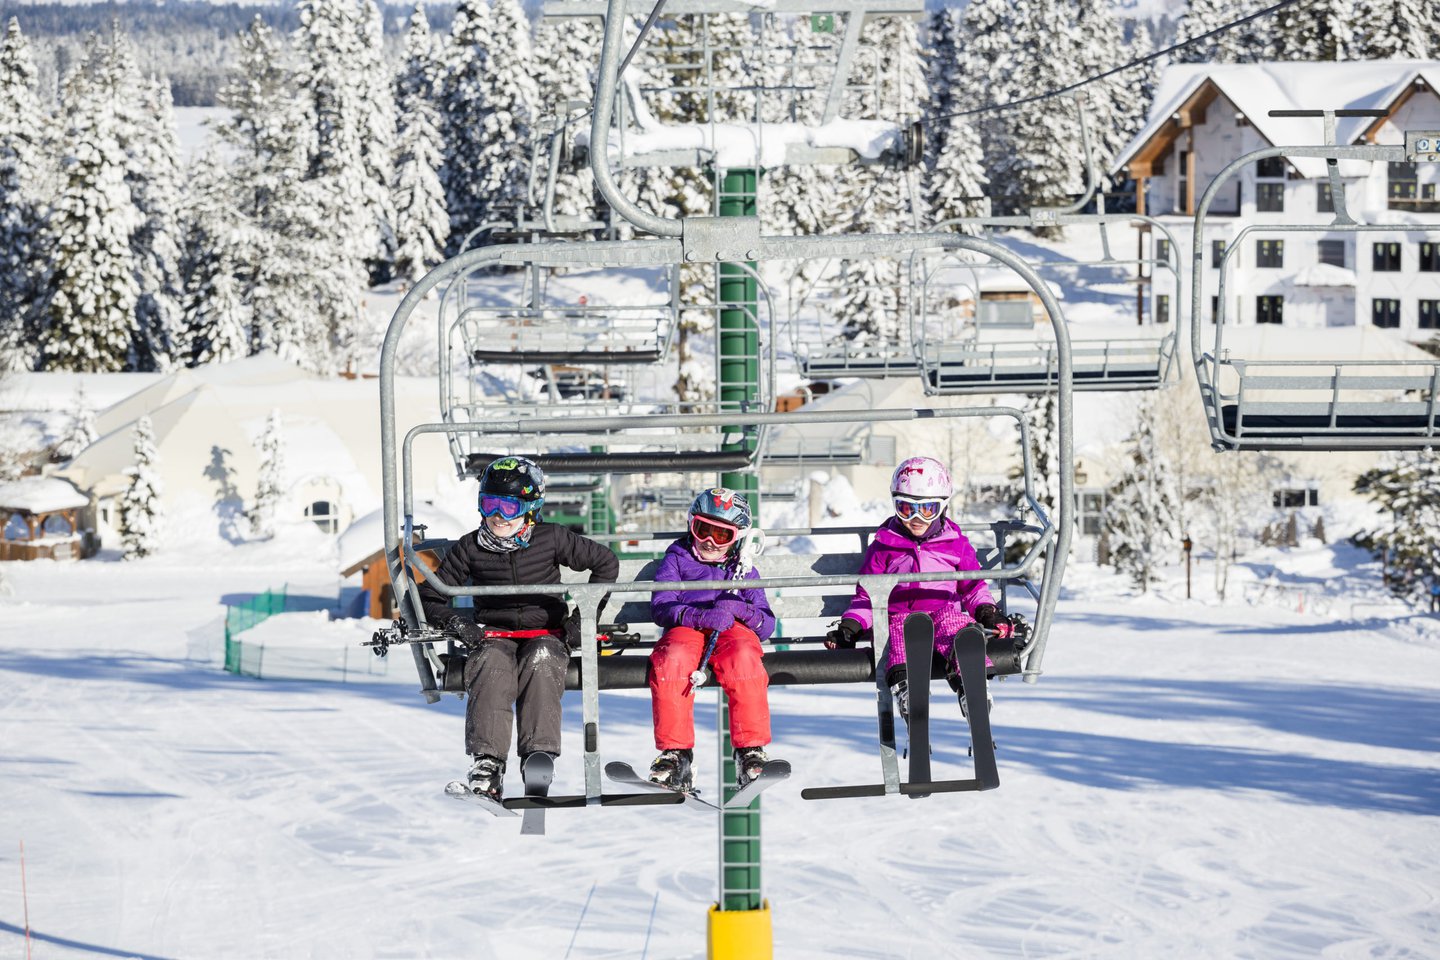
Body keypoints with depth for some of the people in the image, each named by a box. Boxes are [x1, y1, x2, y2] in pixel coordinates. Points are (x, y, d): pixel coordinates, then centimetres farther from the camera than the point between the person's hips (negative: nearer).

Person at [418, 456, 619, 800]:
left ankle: (539, 754, -41)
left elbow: (606, 564, 9)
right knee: (492, 665, -34)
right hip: (494, 637, 1)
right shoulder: (470, 549, 4)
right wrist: (454, 622, -10)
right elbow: (429, 594, 10)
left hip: (546, 633, -1)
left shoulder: (552, 539, 1)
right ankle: (487, 764, -42)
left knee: (541, 661, -36)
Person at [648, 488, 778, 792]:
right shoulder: (677, 559, 24)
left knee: (744, 658, -37)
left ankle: (751, 752, -34)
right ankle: (675, 755, -33)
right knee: (672, 660, -37)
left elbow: (767, 625, 16)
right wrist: (701, 615, -16)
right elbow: (660, 607, 5)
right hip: (685, 629, 0)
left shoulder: (744, 570, 29)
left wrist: (739, 609, -9)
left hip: (733, 631, 1)